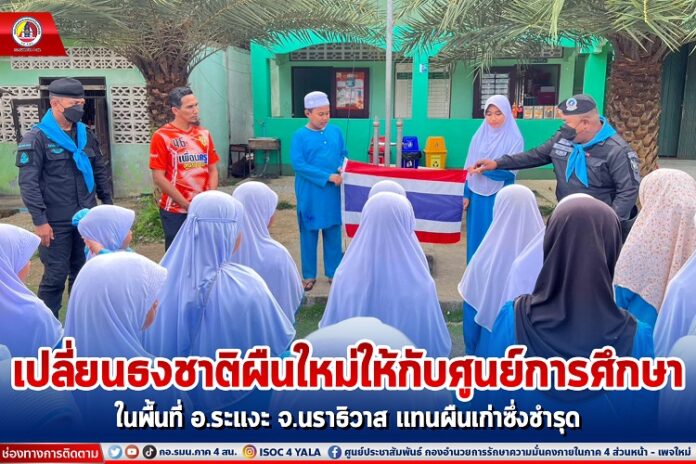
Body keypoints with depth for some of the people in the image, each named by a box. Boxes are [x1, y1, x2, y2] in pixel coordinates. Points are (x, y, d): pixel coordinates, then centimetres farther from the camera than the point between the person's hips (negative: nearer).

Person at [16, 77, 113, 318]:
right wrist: (40, 220, -17)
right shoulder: (36, 138, -8)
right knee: (56, 276, 0)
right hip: (56, 223, -5)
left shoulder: (86, 134, 10)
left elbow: (101, 171, 17)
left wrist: (107, 204, 12)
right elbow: (28, 183, -12)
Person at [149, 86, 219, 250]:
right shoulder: (162, 136, -6)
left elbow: (212, 170, 10)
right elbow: (159, 178, -10)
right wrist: (186, 204, -11)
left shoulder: (204, 134, 8)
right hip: (175, 211, -4)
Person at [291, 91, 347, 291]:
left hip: (333, 193, 3)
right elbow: (298, 164, -16)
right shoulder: (300, 136, -9)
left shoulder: (336, 132, 4)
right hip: (310, 194, -3)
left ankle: (334, 273, 25)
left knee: (333, 233, 11)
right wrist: (328, 176, -20)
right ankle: (309, 275, 20)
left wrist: (342, 168, -11)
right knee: (309, 234, 7)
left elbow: (344, 154, 13)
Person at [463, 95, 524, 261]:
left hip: (500, 197, -4)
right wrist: (465, 194, 2)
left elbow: (510, 171, -13)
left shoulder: (515, 139, -6)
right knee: (476, 235, 10)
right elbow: (468, 167, 6)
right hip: (477, 195, 4)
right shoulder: (479, 135, 5)